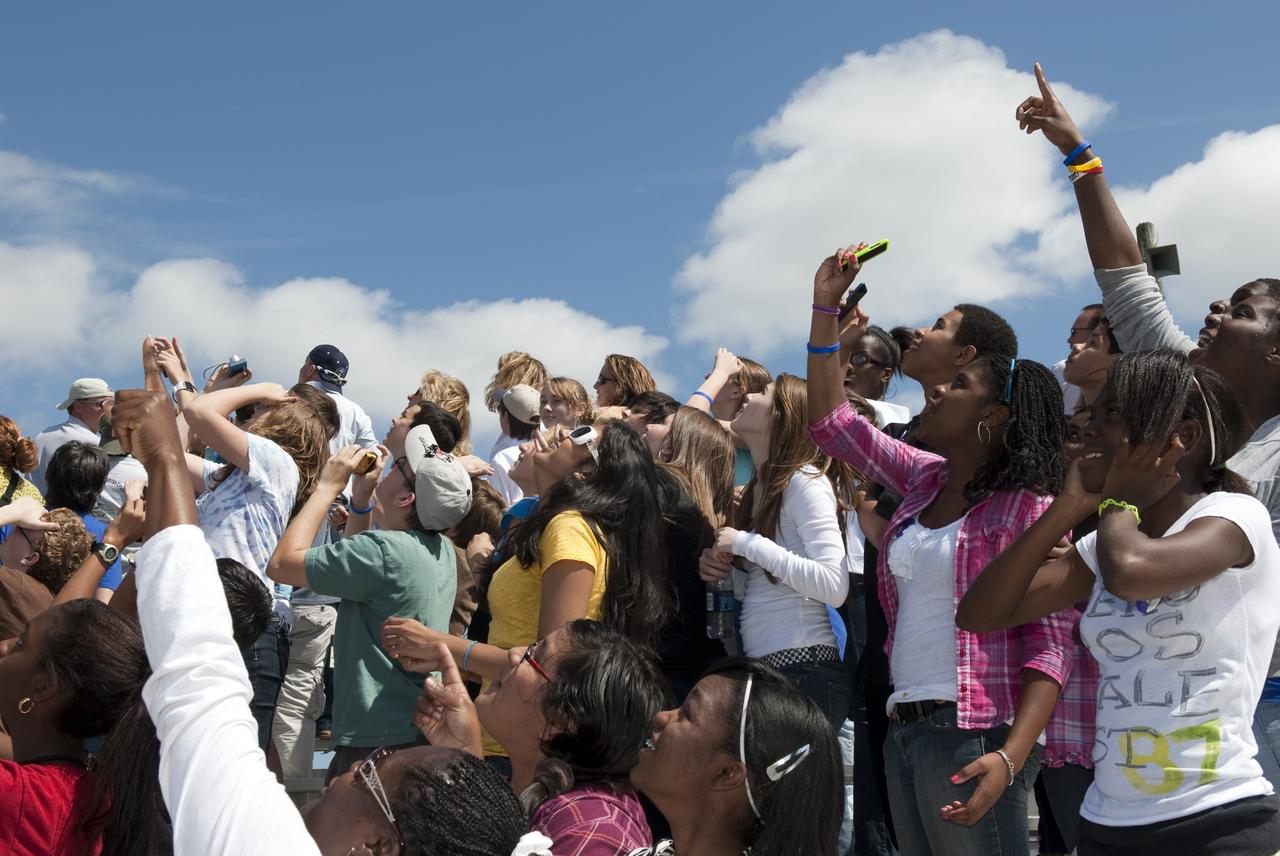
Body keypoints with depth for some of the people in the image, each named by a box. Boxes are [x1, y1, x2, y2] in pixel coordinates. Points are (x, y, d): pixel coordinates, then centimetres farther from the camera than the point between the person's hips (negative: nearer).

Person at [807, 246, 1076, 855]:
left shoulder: (1028, 507, -9)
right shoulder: (925, 479, 12)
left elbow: (1051, 644, -15)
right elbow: (831, 422, 19)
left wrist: (1010, 758, -27)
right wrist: (825, 307, 12)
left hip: (974, 734, -8)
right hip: (904, 729, 8)